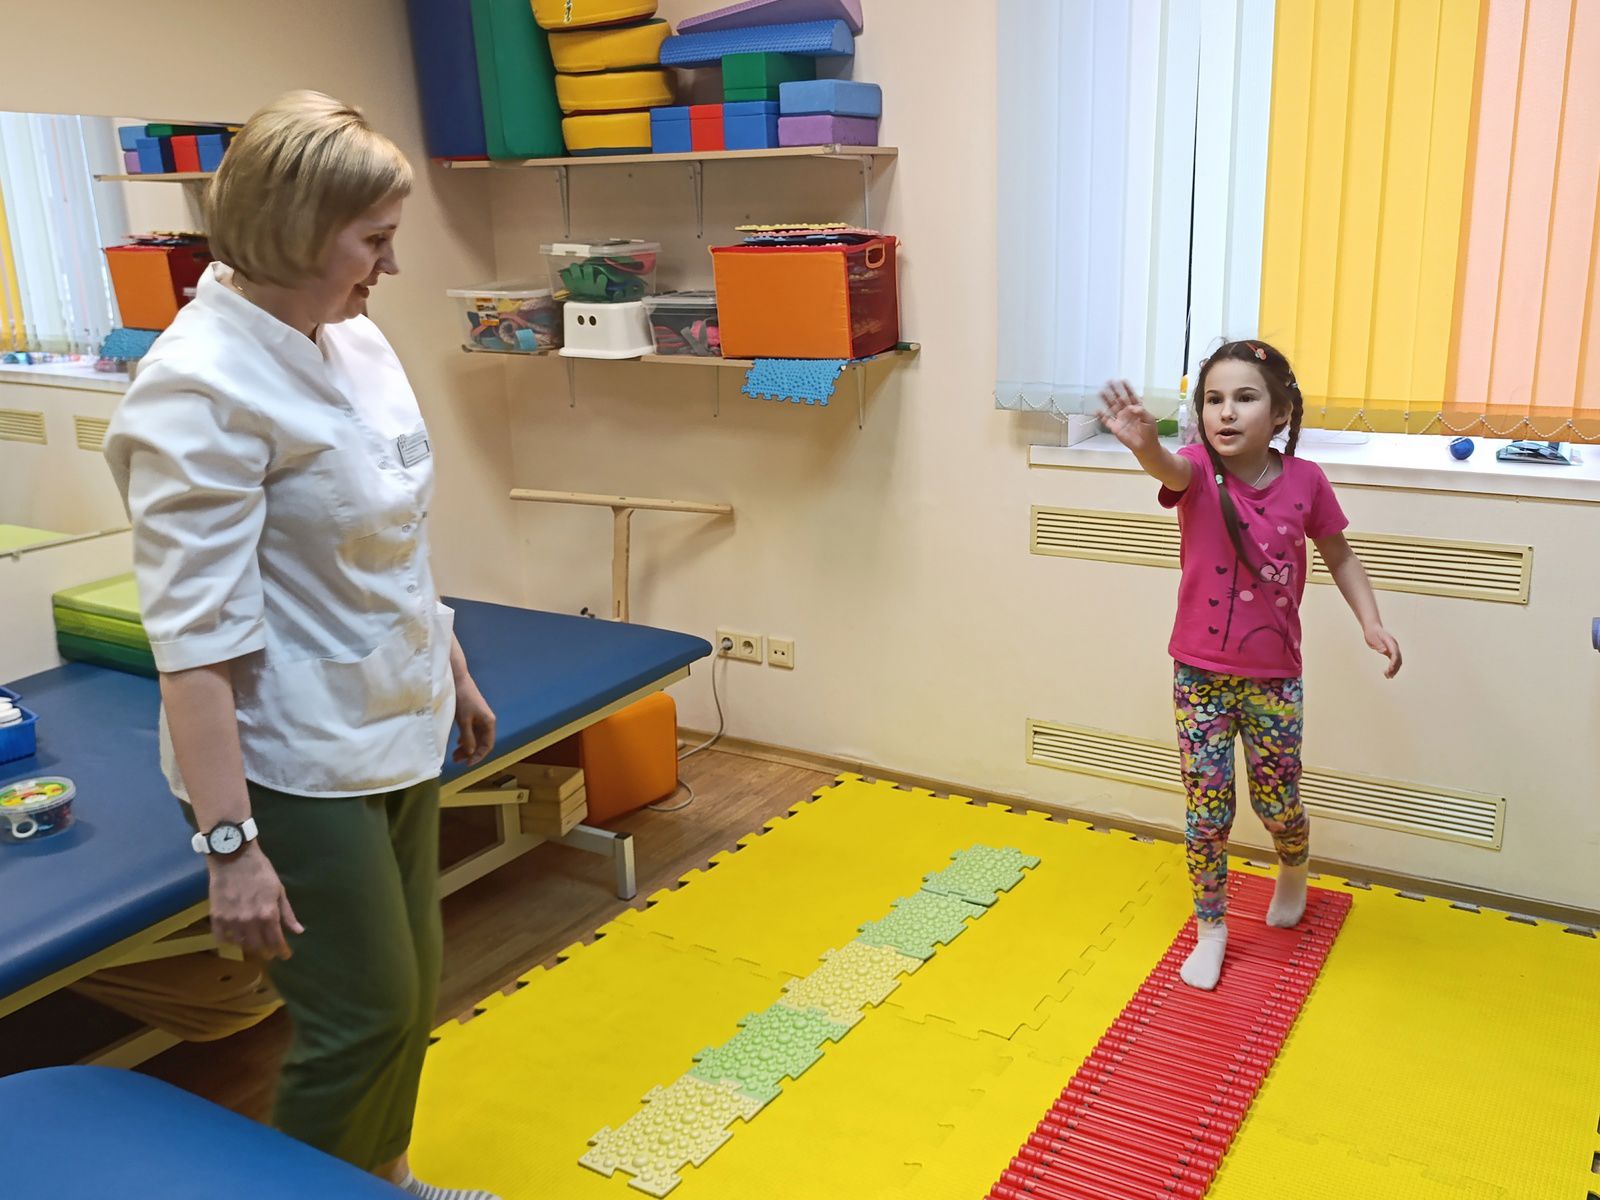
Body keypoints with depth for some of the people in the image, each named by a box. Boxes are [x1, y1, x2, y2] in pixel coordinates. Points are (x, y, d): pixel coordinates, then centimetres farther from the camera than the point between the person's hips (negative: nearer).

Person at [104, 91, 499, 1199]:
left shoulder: (356, 338, 4)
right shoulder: (201, 386, -20)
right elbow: (194, 634, -23)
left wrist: (454, 671, 19)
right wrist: (229, 840, -23)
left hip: (400, 729, 8)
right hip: (301, 763, -8)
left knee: (413, 985, 20)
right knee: (365, 1017, 5)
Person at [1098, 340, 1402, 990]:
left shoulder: (1305, 481, -8)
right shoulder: (1199, 470, -14)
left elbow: (1339, 555, 9)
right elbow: (1169, 470, -40)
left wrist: (1371, 621, -3)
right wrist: (1144, 443, -64)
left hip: (1274, 679, 1)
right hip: (1201, 676, -1)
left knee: (1278, 803, 13)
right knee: (1207, 810, 6)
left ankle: (1293, 871, 49)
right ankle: (1210, 928, 27)